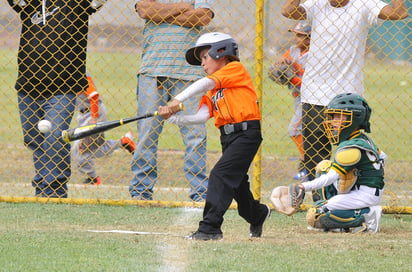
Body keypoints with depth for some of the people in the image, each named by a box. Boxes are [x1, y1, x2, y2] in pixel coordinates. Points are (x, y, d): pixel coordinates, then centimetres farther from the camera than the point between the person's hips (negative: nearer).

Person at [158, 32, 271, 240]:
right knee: (236, 182, 19)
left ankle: (210, 227, -21)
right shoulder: (212, 91, 18)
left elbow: (206, 83, -17)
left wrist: (178, 100, -23)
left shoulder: (235, 69, -3)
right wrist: (173, 118, -10)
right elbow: (202, 116, 3)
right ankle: (257, 214, 45)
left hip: (246, 132, -9)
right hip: (228, 137, 9)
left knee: (220, 174, -18)